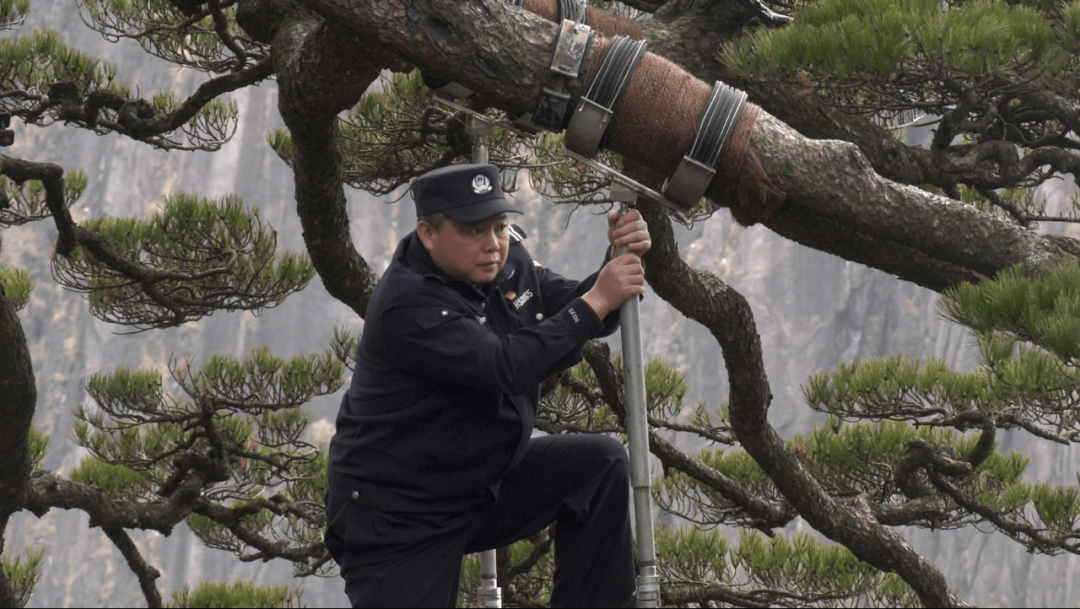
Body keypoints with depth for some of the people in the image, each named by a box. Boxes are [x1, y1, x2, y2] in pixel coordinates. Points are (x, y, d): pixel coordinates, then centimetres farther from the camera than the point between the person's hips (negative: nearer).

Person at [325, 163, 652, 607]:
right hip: (399, 521, -8)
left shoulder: (504, 262, 2)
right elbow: (505, 368, -34)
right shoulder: (405, 306, -26)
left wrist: (620, 261, -13)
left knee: (600, 463, -6)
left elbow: (576, 312, 8)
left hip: (483, 487, 8)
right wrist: (595, 302, -31)